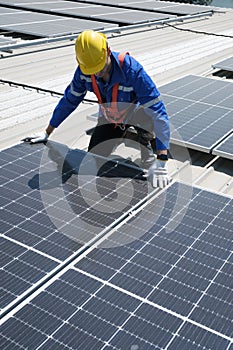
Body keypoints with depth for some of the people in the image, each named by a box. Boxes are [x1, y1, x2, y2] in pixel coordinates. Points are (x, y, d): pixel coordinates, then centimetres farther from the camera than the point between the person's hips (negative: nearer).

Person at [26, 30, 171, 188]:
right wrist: (47, 133, -1)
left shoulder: (132, 69, -40)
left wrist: (161, 161, -51)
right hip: (109, 118, 4)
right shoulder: (83, 71, -25)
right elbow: (69, 100, -7)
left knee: (150, 111, -37)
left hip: (135, 113, -3)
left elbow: (158, 111, -43)